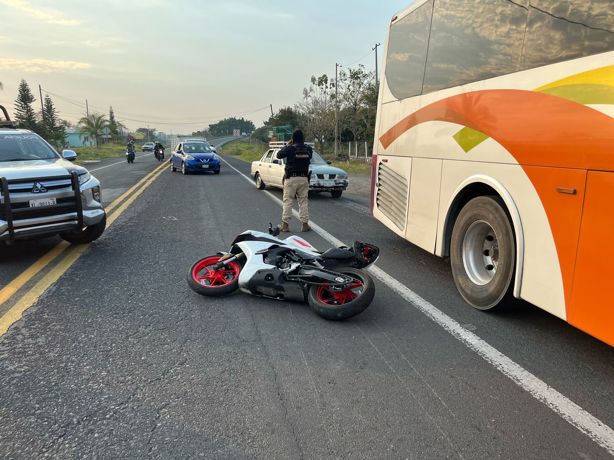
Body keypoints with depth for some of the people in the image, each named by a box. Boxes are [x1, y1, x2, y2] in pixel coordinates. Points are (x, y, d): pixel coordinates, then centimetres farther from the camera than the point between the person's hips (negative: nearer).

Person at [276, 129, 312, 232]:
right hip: (304, 178, 3)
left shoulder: (290, 148, -9)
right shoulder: (308, 149, 2)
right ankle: (304, 224, 8)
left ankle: (285, 224, 0)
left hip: (291, 178, -3)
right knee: (303, 201, 8)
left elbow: (279, 155, 0)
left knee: (287, 201, 2)